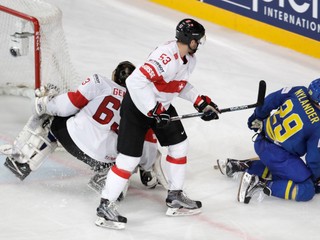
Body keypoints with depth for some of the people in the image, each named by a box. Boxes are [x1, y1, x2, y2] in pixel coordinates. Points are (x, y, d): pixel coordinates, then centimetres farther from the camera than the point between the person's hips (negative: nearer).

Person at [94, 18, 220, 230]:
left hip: (161, 105, 9)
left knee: (179, 145, 12)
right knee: (129, 158, -9)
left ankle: (175, 197, 26)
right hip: (138, 105, -9)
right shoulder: (166, 57, -32)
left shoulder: (189, 59, 0)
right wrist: (154, 111, -32)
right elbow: (136, 81, -37)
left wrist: (202, 103, 9)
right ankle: (106, 206, 0)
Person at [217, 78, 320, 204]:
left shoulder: (299, 91, -6)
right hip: (278, 154, -8)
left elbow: (270, 101, 7)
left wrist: (258, 117, 25)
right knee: (306, 191, -7)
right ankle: (260, 185, -16)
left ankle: (242, 166, 21)